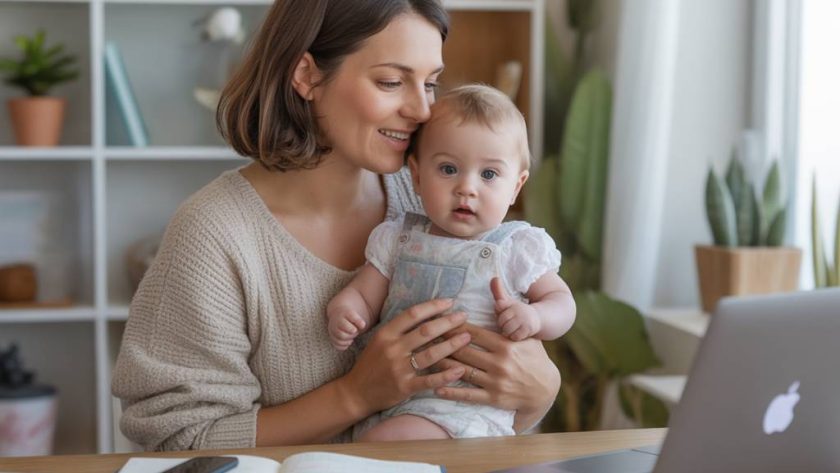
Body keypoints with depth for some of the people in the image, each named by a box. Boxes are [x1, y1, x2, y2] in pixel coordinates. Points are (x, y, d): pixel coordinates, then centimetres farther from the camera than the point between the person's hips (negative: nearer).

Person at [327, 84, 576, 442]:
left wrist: (534, 316, -15)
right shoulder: (397, 238, 11)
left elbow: (562, 301, 8)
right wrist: (342, 312, -13)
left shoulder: (519, 247, 2)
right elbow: (362, 295, 12)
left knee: (381, 440, -25)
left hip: (467, 404, -5)